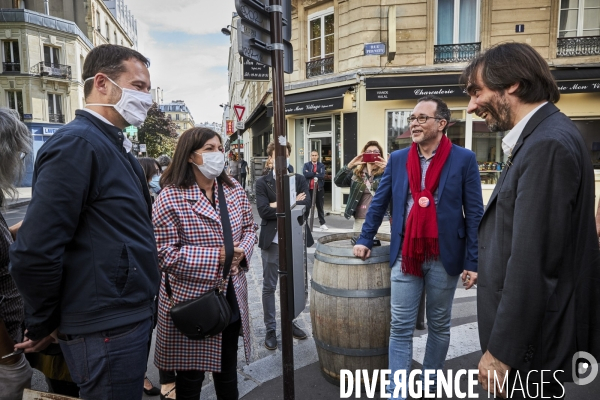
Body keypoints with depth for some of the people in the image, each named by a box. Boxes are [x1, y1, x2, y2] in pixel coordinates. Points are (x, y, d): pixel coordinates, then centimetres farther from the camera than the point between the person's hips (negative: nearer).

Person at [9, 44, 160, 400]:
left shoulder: (115, 147, 11)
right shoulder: (77, 143, -19)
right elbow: (35, 253, -24)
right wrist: (43, 325, -9)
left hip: (133, 315, 9)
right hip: (106, 331, -9)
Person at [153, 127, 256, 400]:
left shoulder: (234, 189, 1)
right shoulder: (171, 197, -16)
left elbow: (249, 228, 9)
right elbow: (165, 255, -19)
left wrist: (241, 252, -12)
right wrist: (216, 257, -23)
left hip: (232, 298, 5)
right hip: (190, 301, -5)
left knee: (228, 368, 23)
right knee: (190, 375, 15)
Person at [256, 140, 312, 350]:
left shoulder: (300, 180, 4)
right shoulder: (262, 182, -2)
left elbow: (305, 206, -10)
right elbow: (263, 210, -15)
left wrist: (279, 206, -14)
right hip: (272, 241, -2)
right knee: (269, 286, 7)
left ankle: (291, 322, 33)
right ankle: (270, 329, 22)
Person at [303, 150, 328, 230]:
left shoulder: (321, 165, 6)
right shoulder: (306, 165, 5)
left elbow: (322, 175, -11)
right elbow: (305, 174, -13)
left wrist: (311, 174, -10)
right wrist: (316, 173, -12)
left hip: (319, 188, 1)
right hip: (309, 188, -1)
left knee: (320, 207, 8)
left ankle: (322, 224, 15)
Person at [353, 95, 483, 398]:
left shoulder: (464, 159, -4)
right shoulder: (397, 159, 4)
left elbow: (474, 213, -4)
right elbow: (378, 203, 11)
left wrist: (473, 262, -7)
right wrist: (365, 240, 9)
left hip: (444, 258, -1)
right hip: (405, 256, 2)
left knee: (439, 325, 15)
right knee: (400, 328, 5)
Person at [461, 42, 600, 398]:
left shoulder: (547, 145, -23)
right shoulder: (542, 137, 9)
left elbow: (532, 265, -26)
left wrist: (501, 350, -21)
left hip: (531, 335, -9)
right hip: (529, 325, 9)